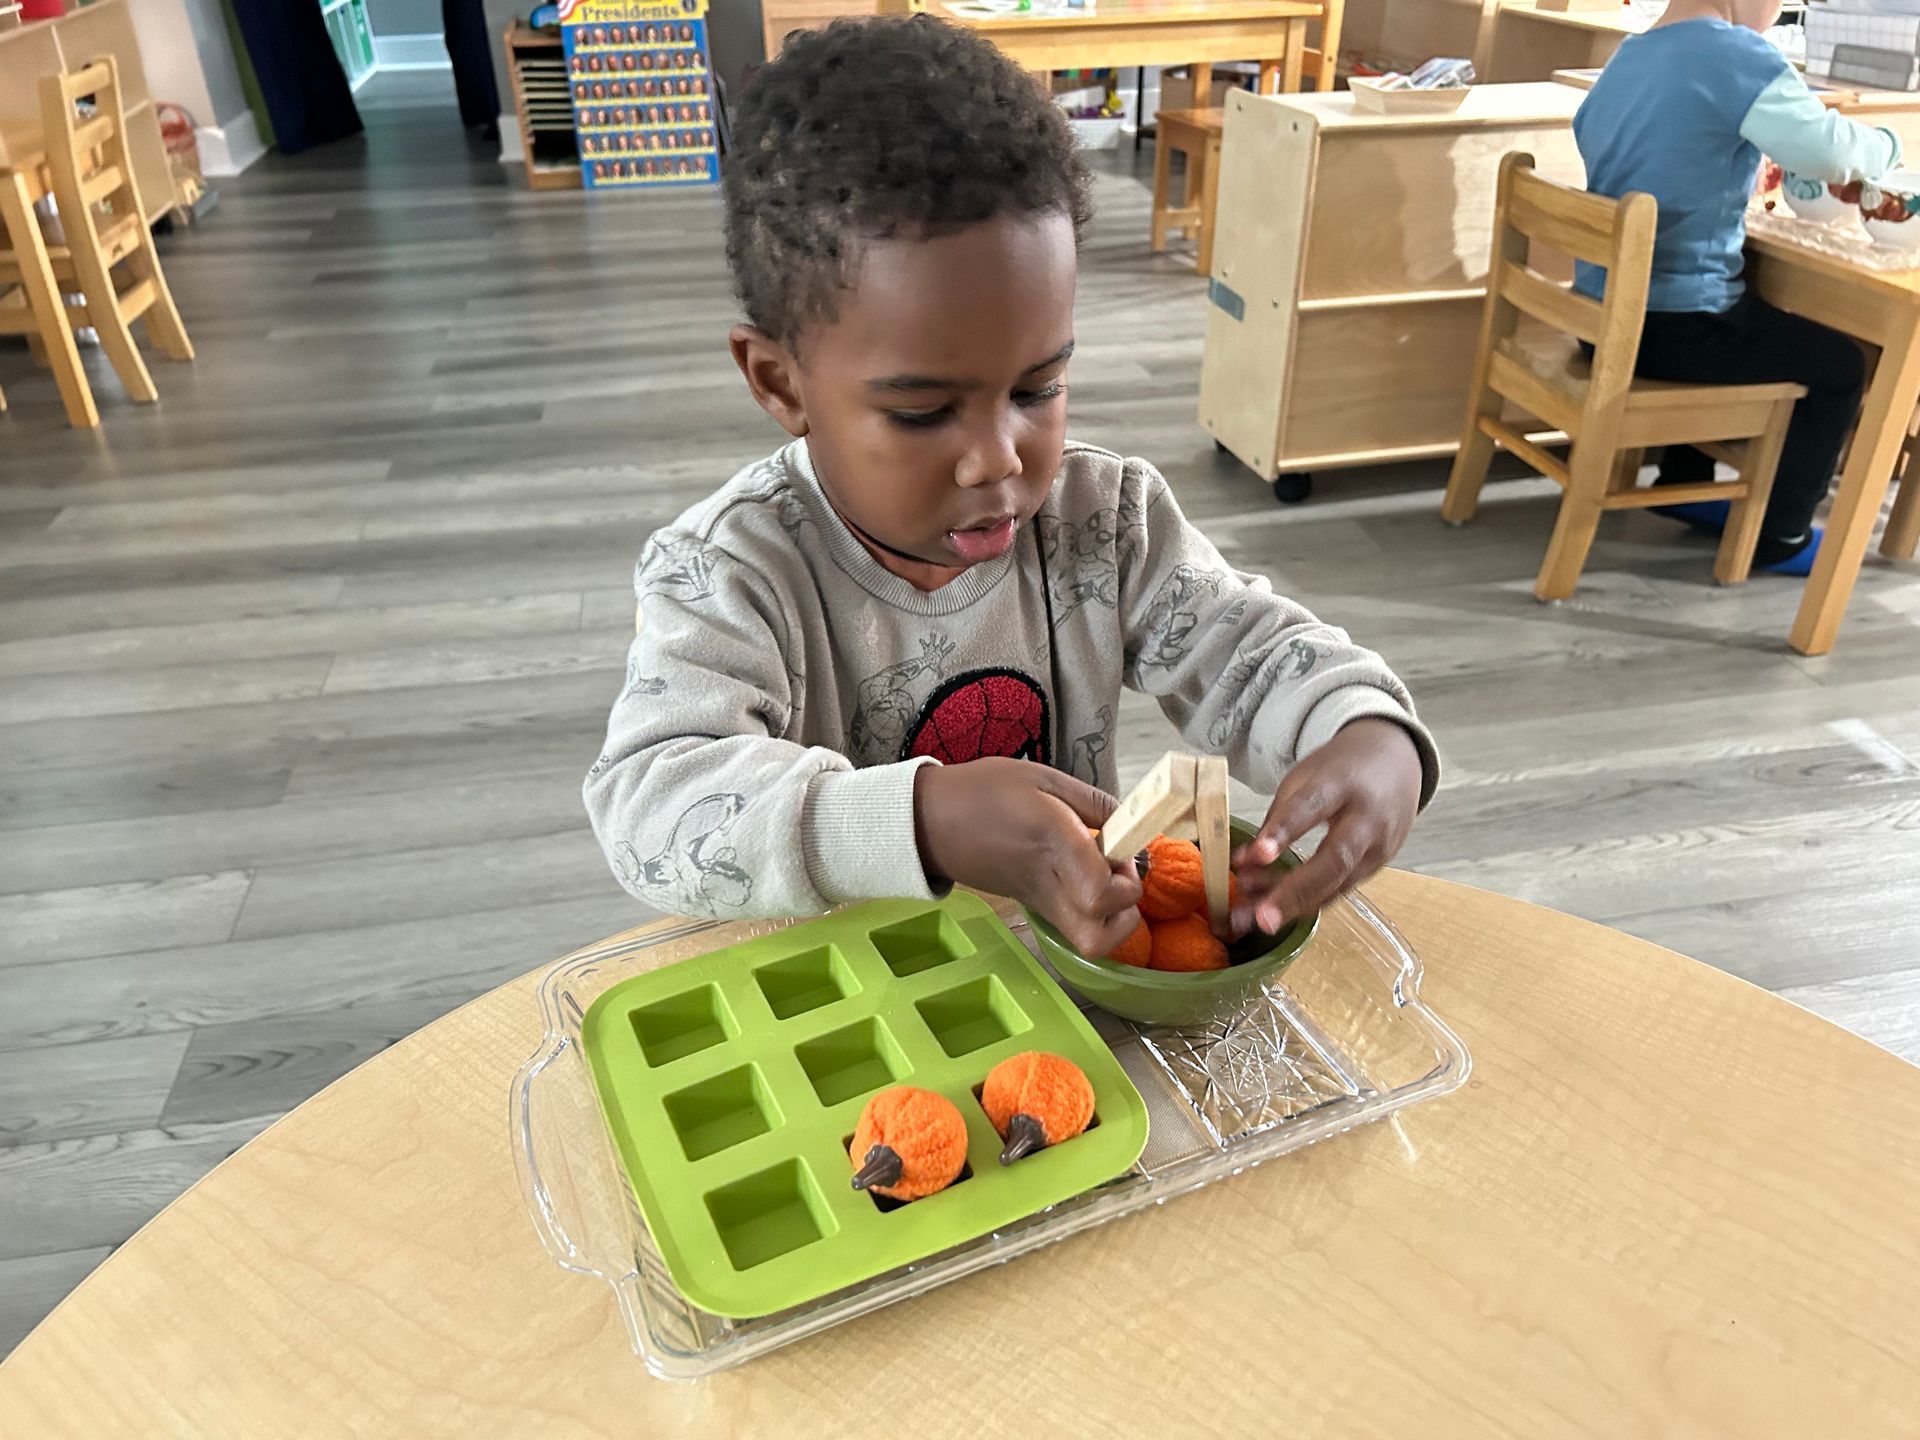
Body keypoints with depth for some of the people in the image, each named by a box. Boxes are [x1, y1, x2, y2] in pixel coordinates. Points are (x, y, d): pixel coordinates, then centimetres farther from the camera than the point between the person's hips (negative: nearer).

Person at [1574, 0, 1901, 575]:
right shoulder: (1735, 55, -16)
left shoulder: (1627, 55, 9)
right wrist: (1887, 144, 1)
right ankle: (1779, 536, 20)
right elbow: (1834, 154, -22)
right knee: (1838, 364, 12)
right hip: (1671, 326, -9)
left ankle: (1683, 484, 39)